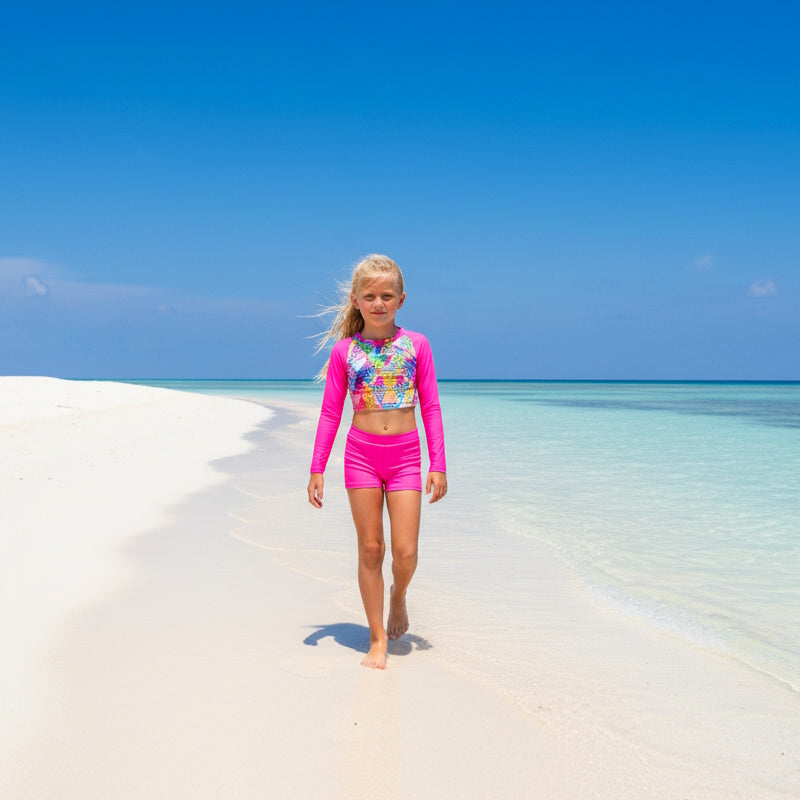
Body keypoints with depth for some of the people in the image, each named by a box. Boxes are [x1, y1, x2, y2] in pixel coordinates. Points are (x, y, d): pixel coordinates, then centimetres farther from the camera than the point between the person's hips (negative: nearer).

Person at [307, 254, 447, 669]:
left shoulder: (415, 344, 2)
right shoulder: (344, 350, 2)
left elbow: (430, 407, 3)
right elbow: (330, 412, 5)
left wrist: (438, 465, -1)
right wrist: (317, 469, 2)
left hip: (405, 454, 0)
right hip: (361, 452, 0)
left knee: (405, 551, -4)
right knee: (370, 548, 3)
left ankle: (398, 598, 30)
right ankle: (377, 638, 12)